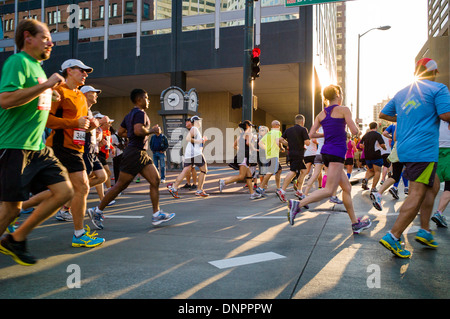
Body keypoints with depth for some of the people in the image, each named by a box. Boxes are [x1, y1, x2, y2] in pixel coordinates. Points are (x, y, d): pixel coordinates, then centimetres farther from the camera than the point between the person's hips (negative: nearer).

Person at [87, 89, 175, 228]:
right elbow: (138, 130, -26)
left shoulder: (130, 115, 19)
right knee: (121, 185, -2)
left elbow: (120, 132, 22)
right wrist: (151, 130, -11)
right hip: (135, 153, -10)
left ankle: (157, 214, 3)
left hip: (141, 154, 10)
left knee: (155, 180, 2)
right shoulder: (140, 113, -10)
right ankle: (97, 211, 12)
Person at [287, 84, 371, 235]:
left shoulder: (321, 114, 13)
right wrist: (356, 127, 14)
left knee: (347, 187, 14)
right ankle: (298, 204, -25)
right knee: (329, 190, -11)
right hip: (337, 152, -8)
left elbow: (311, 134, 8)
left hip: (326, 152, 8)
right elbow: (355, 131, -9)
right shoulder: (343, 110, -3)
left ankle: (355, 223, 20)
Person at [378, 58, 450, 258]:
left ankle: (424, 231, 20)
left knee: (433, 186, 20)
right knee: (417, 194, -7)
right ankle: (393, 237, -11)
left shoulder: (401, 93, 17)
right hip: (423, 150, -8)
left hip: (404, 149, 8)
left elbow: (383, 114, 23)